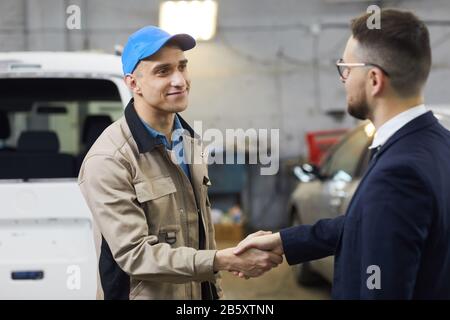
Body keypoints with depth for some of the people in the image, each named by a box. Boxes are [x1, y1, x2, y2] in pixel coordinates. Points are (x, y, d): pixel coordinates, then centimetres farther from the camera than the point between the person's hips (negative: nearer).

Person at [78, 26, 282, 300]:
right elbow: (134, 254, -24)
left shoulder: (189, 140, 5)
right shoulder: (108, 161, -20)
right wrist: (225, 261, -28)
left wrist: (215, 287, 11)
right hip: (144, 295, -7)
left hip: (199, 292, 7)